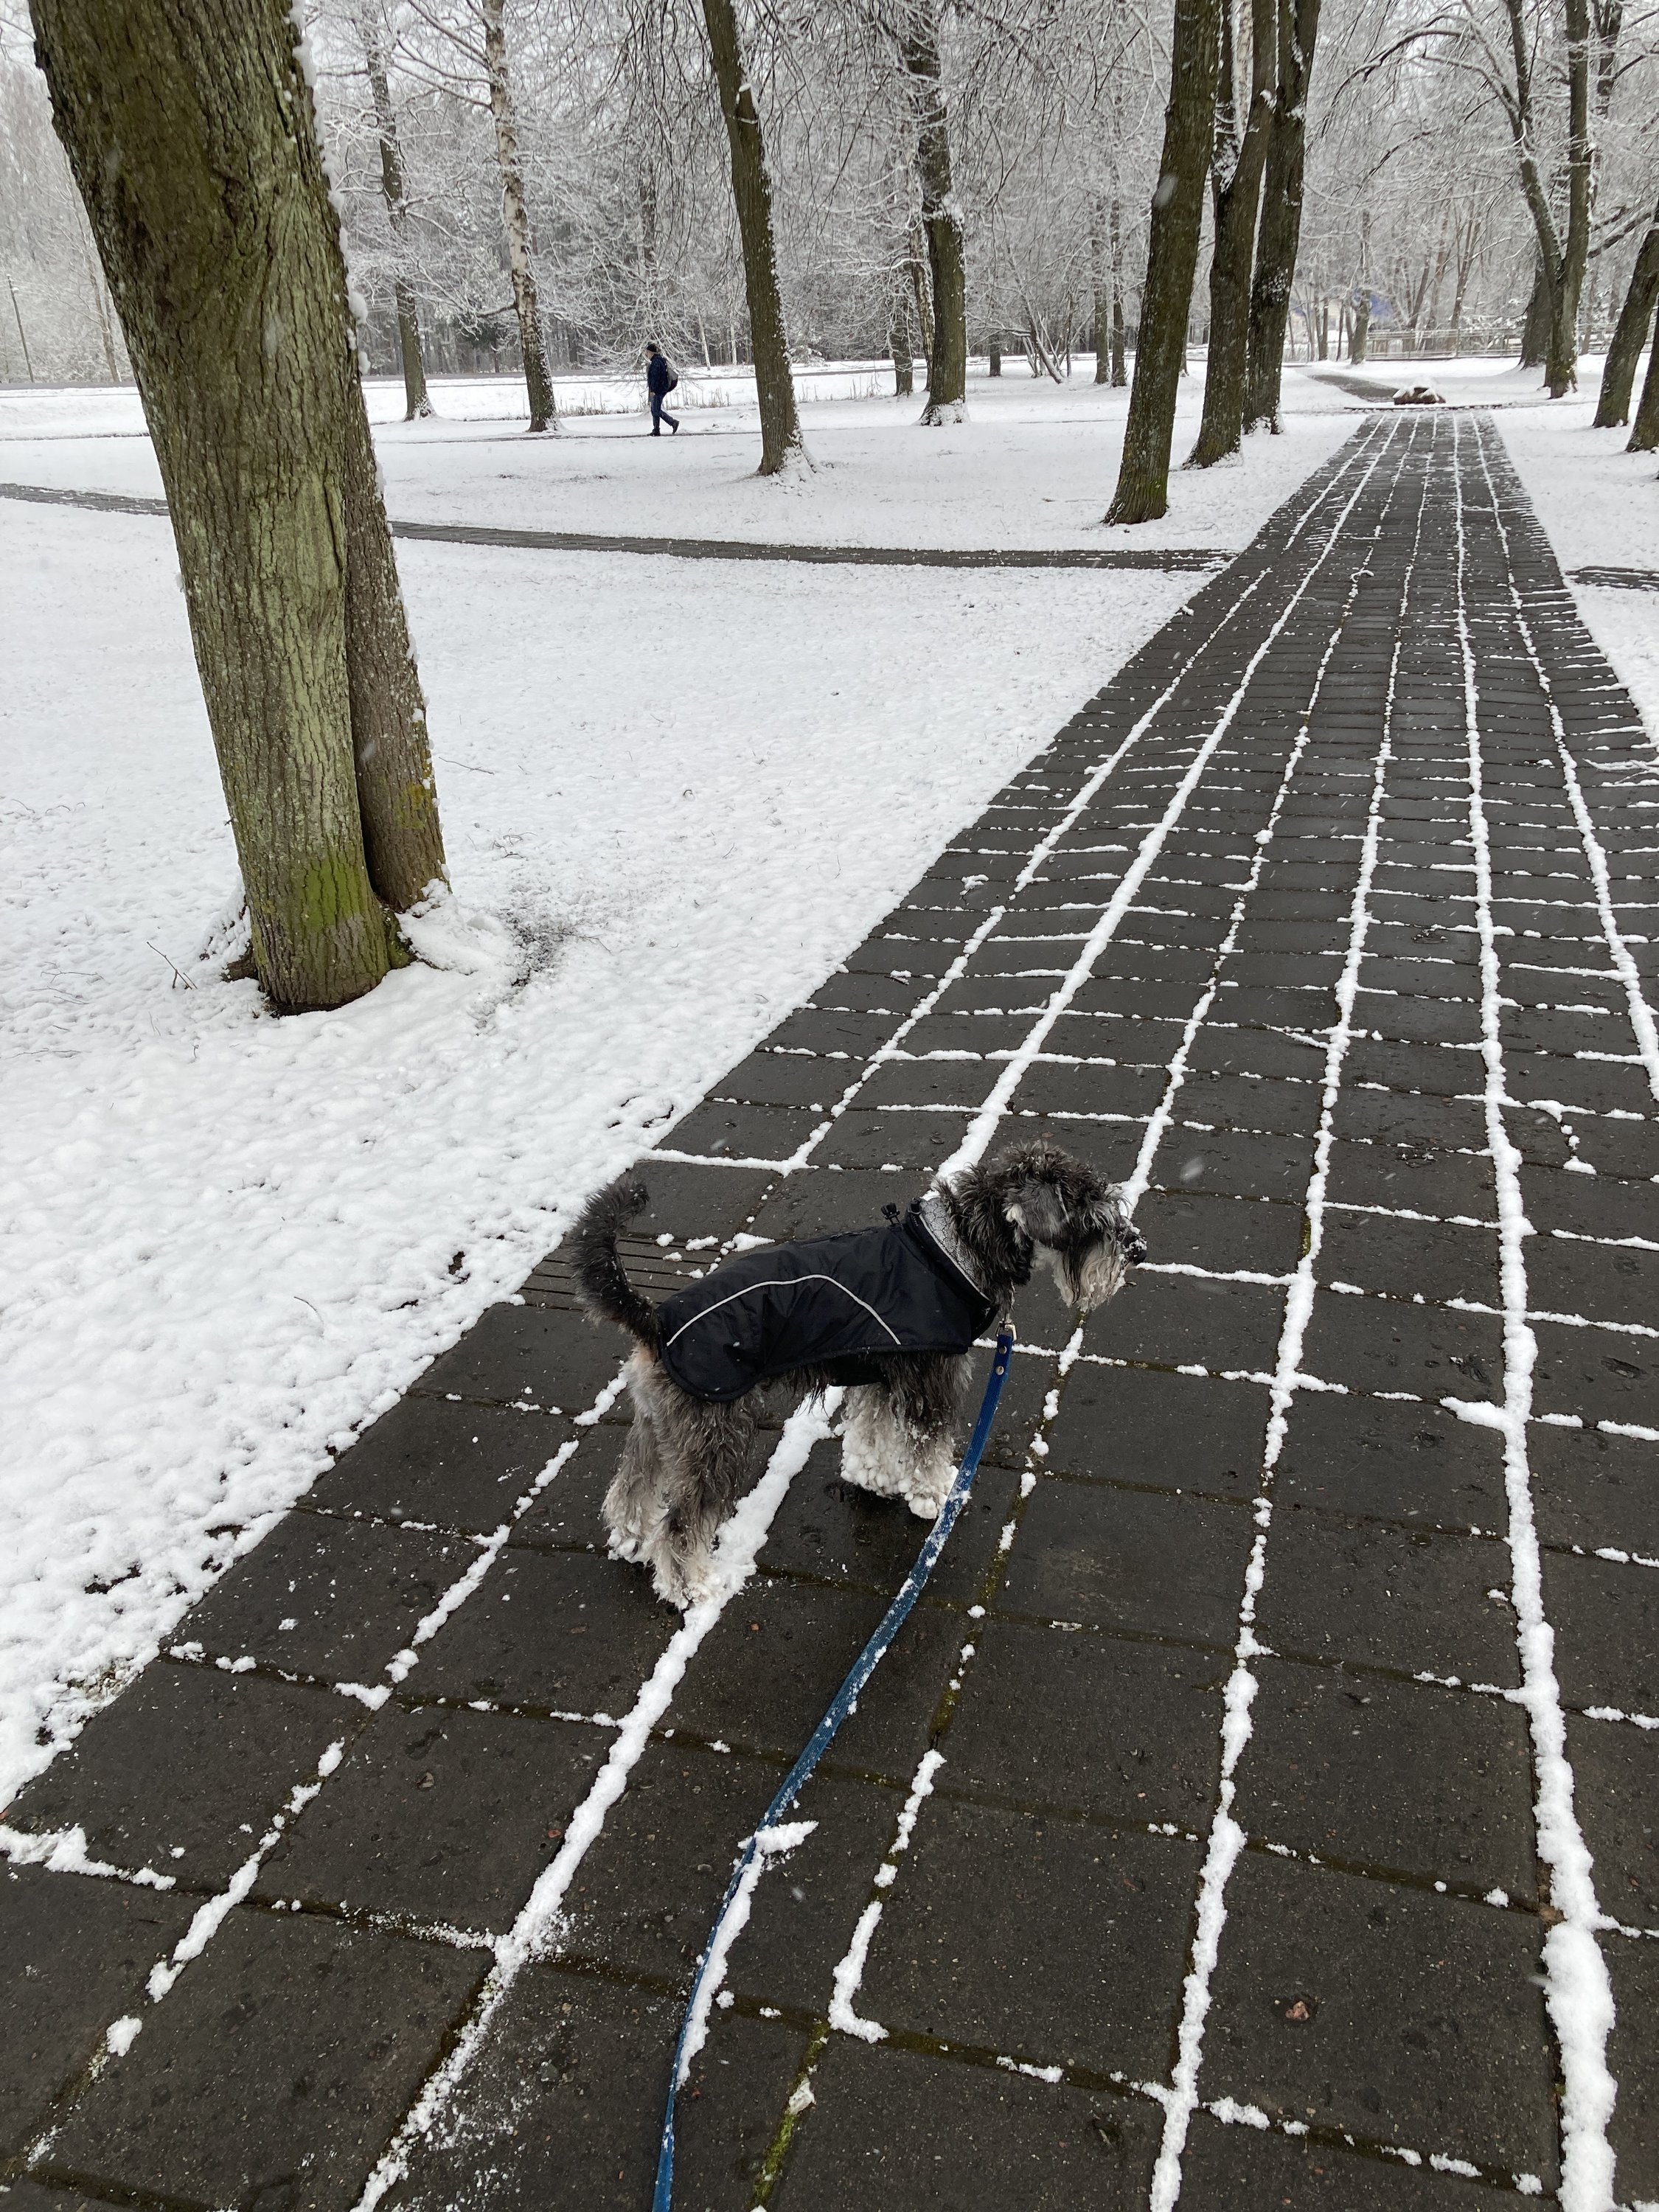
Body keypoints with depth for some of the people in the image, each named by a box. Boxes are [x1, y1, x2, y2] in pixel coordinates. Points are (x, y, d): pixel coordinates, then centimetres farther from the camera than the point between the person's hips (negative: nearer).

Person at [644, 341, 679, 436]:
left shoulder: (656, 362, -15)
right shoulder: (660, 360, 18)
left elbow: (655, 377, -22)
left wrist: (653, 390, -22)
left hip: (659, 390, -11)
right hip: (662, 389, 11)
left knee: (656, 410, -10)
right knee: (654, 410, 11)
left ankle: (673, 422, -9)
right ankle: (656, 430, 13)